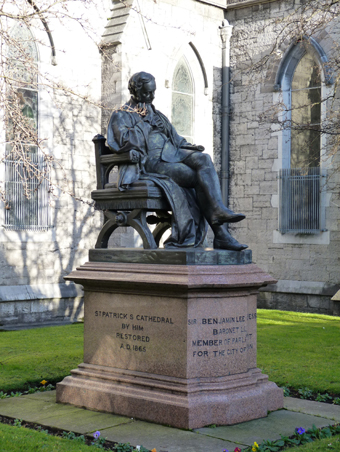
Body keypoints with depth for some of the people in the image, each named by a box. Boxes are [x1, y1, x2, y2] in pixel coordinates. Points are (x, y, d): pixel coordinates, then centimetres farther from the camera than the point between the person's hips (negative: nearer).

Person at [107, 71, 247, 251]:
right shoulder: (121, 116, 7)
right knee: (201, 178, -25)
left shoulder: (155, 114, 29)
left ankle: (219, 210, -37)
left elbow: (174, 137, 28)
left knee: (203, 159, -26)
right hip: (153, 161, -7)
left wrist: (189, 146, 7)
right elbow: (126, 141, -12)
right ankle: (221, 235, -29)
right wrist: (144, 122, -7)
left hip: (172, 153, 7)